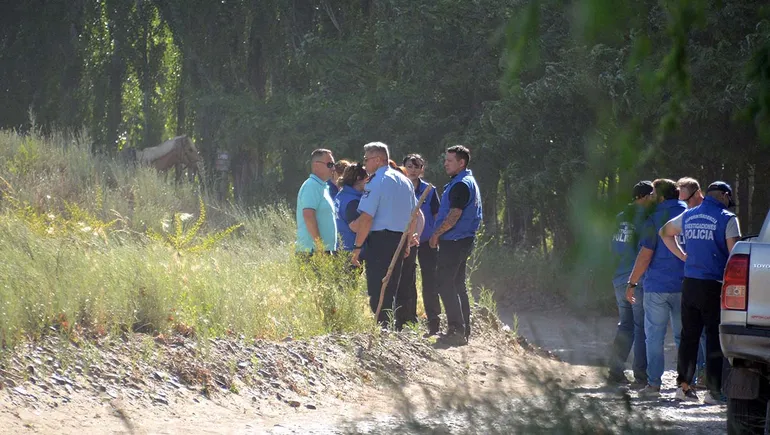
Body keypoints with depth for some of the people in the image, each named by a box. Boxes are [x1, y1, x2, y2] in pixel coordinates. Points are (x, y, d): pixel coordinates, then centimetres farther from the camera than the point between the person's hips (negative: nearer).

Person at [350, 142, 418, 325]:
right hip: (399, 240, 8)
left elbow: (366, 217, -17)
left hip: (379, 240, -8)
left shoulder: (376, 182, -11)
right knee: (391, 290, 15)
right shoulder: (404, 181, 14)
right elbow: (414, 215, 21)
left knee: (377, 292, -6)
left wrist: (357, 247, -14)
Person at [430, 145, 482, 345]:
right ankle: (464, 329, 18)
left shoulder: (461, 185, -16)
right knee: (457, 285, 15)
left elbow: (454, 216, -21)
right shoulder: (468, 182, 18)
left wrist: (436, 234, -10)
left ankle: (456, 330, -13)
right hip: (464, 239, 11)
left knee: (446, 285, -10)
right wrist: (440, 234, 18)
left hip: (454, 242, -11)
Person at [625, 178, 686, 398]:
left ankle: (653, 384, 0)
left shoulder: (654, 220, -7)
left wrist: (632, 282, -4)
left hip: (657, 287, -3)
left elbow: (645, 255, -10)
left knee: (654, 336, 3)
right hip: (684, 286, 3)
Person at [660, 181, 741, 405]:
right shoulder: (727, 219, -6)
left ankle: (684, 385, 13)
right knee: (715, 338, -2)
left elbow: (665, 232, 27)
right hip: (714, 286, -5)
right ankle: (714, 390, -3)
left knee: (689, 336, 12)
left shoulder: (688, 216, 11)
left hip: (690, 283, 5)